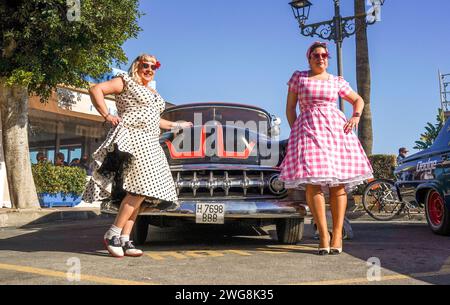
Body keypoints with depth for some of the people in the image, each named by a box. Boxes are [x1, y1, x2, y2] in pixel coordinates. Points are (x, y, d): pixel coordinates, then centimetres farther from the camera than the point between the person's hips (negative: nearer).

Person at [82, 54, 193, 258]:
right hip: (131, 139, -8)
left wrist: (175, 125, 38)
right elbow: (96, 90, -4)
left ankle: (125, 239, 0)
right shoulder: (126, 82, 4)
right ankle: (113, 234, -13)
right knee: (140, 188, -19)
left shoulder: (154, 93, 27)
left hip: (150, 145, 8)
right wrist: (107, 115, -11)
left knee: (141, 192, -2)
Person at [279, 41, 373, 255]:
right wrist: (294, 131, 2)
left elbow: (358, 99, 25)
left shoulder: (337, 81, 15)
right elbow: (290, 107, 12)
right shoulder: (298, 77, 12)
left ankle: (337, 234, 1)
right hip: (308, 129, -1)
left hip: (335, 128, 2)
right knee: (312, 181, -13)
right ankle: (323, 234, -7)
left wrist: (356, 116, 5)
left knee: (337, 182, -5)